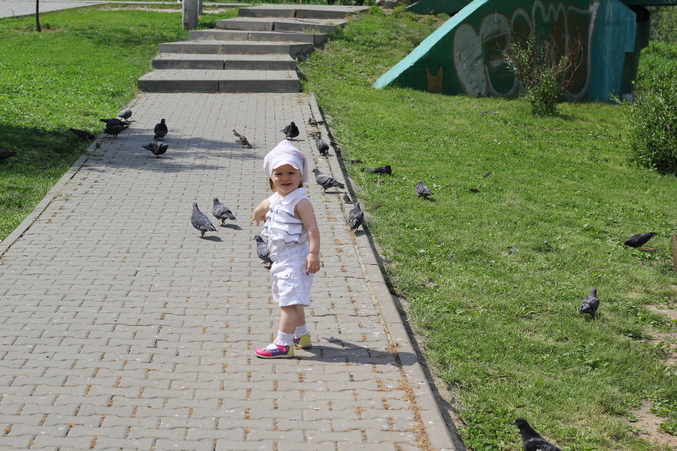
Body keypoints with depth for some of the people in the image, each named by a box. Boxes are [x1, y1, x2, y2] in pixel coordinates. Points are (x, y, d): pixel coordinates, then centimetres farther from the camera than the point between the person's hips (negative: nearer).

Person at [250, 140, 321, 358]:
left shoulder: (301, 201, -17)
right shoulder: (274, 200, 10)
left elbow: (312, 228, -24)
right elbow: (262, 207, 35)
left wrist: (314, 254, -31)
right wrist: (258, 215, 54)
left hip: (295, 259, -10)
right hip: (281, 259, 10)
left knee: (289, 300, -11)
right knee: (292, 300, 22)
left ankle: (283, 344, -12)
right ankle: (301, 335, 37)